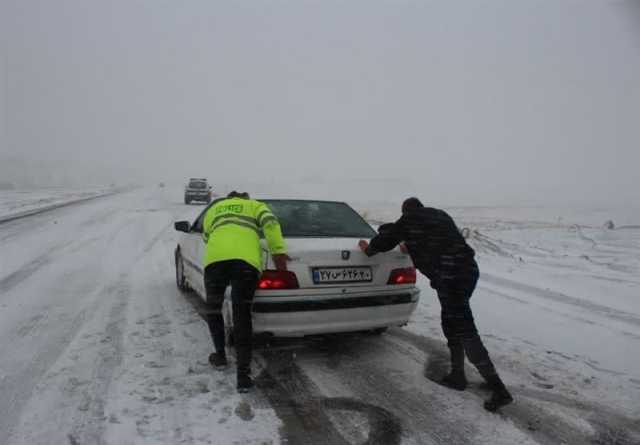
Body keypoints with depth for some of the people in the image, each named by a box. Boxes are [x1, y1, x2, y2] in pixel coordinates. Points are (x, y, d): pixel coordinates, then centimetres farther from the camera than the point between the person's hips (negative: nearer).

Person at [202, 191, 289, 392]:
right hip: (246, 260, -1)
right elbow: (270, 223, 7)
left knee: (214, 309, 24)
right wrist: (278, 252, 3)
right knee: (242, 315, 5)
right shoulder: (255, 206, 27)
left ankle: (220, 355, 33)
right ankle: (243, 373, 0)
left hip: (215, 259, 1)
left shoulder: (214, 208, 35)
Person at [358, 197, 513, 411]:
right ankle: (457, 375, 29)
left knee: (465, 331, -8)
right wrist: (411, 247, 51)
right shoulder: (440, 215, 25)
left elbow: (387, 237, 15)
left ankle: (499, 389, -10)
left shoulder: (408, 220, 6)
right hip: (469, 269, 8)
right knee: (451, 323, 21)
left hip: (449, 276, -8)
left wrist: (368, 249, 34)